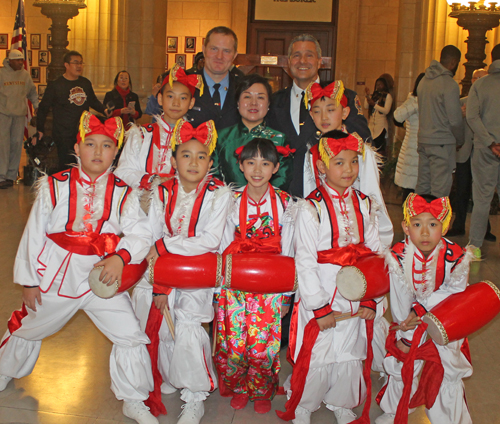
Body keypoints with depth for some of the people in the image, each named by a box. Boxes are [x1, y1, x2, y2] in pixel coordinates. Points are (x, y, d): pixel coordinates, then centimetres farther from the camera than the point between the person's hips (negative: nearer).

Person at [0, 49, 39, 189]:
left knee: (17, 144, 5)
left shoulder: (25, 75, 10)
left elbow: (32, 92, 20)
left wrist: (36, 105, 12)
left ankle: (11, 175, 13)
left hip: (20, 114, 4)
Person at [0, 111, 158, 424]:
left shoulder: (122, 193, -4)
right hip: (56, 276, 0)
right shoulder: (55, 186, -5)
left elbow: (140, 232, -12)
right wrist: (28, 280, -1)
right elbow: (34, 233, -2)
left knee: (130, 335, -5)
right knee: (28, 329, 20)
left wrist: (120, 257, -31)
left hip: (103, 276, 0)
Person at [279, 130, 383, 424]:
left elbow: (375, 253, 5)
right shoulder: (311, 209, -12)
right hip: (322, 296, -4)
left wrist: (371, 299, -1)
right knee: (316, 355, 4)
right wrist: (320, 307, -14)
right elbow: (305, 262, -13)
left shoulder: (365, 206, 4)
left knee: (351, 351, 16)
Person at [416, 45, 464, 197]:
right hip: (442, 143, -8)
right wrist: (460, 141, 3)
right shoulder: (449, 84, -14)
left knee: (422, 186, 13)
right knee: (440, 191, -5)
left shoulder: (424, 80, 10)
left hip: (423, 139, 8)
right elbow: (455, 120, -13)